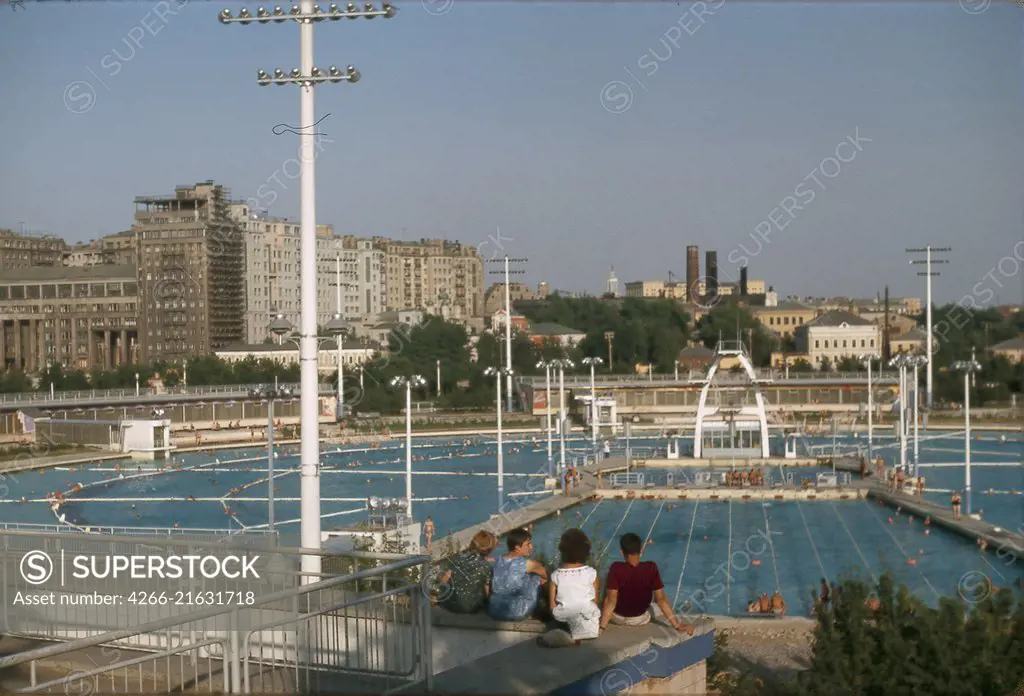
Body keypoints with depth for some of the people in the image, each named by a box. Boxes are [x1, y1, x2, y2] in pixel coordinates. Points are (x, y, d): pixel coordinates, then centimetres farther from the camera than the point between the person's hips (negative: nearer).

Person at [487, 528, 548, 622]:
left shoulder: (498, 561, 4)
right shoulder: (528, 564, -12)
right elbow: (546, 576, 9)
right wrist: (543, 579, 32)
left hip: (494, 612, 5)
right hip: (515, 614, -5)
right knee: (538, 577, 12)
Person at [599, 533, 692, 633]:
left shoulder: (616, 568, -28)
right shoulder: (651, 568, -22)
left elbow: (611, 600, -28)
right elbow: (661, 599, -20)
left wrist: (602, 627, -25)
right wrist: (677, 624, -14)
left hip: (617, 618, -1)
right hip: (642, 619, 1)